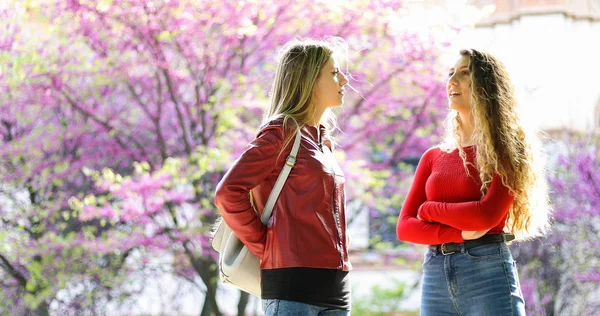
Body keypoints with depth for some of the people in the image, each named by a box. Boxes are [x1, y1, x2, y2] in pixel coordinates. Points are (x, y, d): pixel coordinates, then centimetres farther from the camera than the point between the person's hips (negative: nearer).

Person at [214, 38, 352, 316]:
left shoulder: (323, 140, 19)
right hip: (294, 282, -8)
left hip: (334, 285, 8)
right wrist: (264, 248, -8)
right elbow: (228, 193, -14)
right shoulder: (282, 132, -5)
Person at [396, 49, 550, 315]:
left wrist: (429, 209, 1)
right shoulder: (433, 158, 15)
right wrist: (459, 233, -10)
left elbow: (487, 215, -13)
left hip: (488, 273, -4)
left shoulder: (506, 150, 2)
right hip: (435, 278, 4)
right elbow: (405, 227, 6)